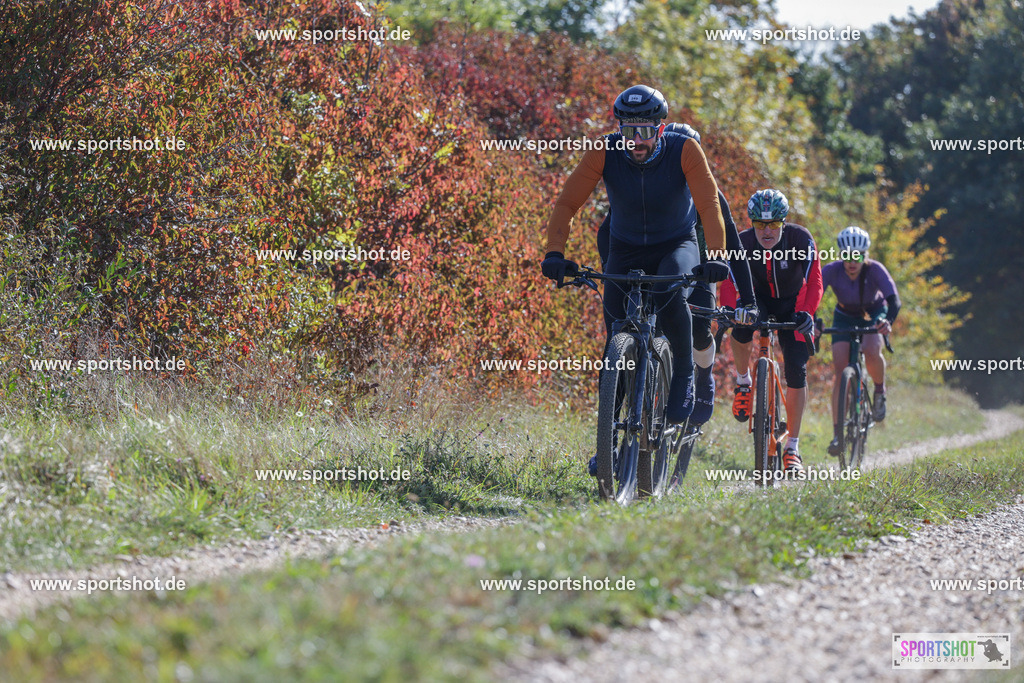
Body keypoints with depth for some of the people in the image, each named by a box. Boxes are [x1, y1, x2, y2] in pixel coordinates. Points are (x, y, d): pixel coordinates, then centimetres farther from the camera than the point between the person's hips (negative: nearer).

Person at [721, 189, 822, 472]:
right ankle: (743, 382, -5)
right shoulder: (742, 243, -24)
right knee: (741, 327, -35)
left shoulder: (800, 239, -25)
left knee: (797, 371, -11)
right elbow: (728, 285, -26)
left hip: (792, 305, 0)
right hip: (758, 300, 0)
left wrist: (807, 313, -42)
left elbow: (814, 282, -26)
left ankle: (792, 448, -1)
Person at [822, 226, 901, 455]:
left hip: (873, 314, -2)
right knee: (840, 368, -15)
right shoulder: (832, 271, -27)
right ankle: (837, 434, -14)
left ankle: (880, 391, 0)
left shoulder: (875, 270, -30)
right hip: (845, 318, 2)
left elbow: (894, 300, -38)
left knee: (871, 352, -33)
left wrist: (888, 321, -59)